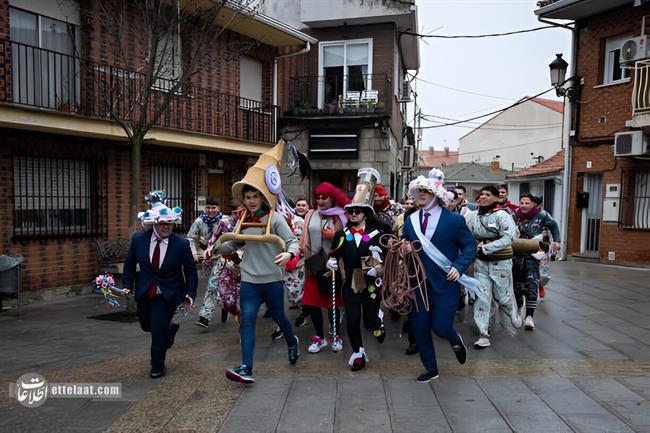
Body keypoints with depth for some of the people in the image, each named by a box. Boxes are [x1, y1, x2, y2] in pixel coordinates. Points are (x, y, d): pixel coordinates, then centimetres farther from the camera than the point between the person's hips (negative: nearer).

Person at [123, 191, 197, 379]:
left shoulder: (181, 244, -17)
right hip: (144, 292, 4)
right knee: (146, 325, 18)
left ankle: (158, 367, 14)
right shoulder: (138, 239, -10)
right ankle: (170, 328, 51)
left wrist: (190, 293, -16)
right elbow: (130, 263, 7)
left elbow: (190, 271, -7)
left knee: (158, 328, -9)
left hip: (168, 294, -4)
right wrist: (128, 285, 0)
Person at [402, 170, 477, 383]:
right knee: (419, 328, 7)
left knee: (440, 326, -4)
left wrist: (459, 266, -17)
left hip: (445, 283, -4)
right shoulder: (411, 220, 6)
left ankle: (455, 340, 35)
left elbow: (470, 246, -3)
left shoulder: (454, 219, -7)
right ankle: (431, 369, 27)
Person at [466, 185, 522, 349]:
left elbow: (508, 237, -22)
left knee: (503, 296, 11)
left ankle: (514, 313, 46)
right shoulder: (474, 215, 1)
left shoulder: (501, 215, -13)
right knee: (482, 297, 0)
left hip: (500, 262, -3)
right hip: (480, 262, 4)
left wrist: (485, 248, -25)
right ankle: (484, 334, 7)